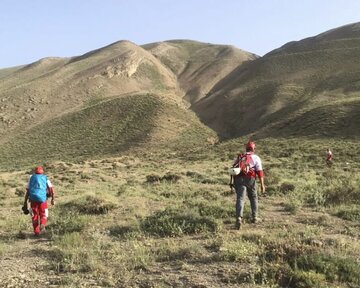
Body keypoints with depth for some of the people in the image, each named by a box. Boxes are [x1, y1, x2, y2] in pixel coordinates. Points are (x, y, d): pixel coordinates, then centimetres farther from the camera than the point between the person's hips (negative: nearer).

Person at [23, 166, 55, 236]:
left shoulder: (31, 178, 17)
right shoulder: (45, 178, 15)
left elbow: (27, 191, 10)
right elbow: (52, 189, 2)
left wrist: (25, 203, 11)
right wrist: (53, 199, 4)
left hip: (33, 198, 1)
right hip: (42, 198, -1)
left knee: (35, 215, 15)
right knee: (43, 214, 14)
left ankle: (36, 231, 8)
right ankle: (42, 225, -15)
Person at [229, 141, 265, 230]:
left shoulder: (238, 157, 20)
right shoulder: (256, 158, 10)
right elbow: (260, 171, -1)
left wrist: (232, 182, 18)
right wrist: (262, 185, -2)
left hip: (238, 179, 1)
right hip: (250, 179, -1)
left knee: (240, 199, -10)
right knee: (253, 198, 21)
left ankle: (239, 218, -30)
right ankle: (254, 217, 28)